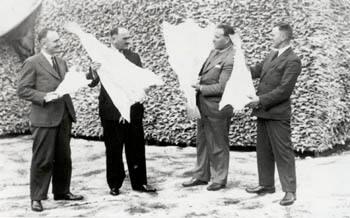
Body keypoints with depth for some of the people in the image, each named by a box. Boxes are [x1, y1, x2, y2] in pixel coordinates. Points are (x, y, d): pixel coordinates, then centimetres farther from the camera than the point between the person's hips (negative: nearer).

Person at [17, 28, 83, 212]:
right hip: (44, 119, -7)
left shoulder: (62, 63, 17)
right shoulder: (32, 63, -5)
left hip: (64, 116, 7)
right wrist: (44, 97, -20)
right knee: (43, 159, -2)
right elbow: (22, 90, -8)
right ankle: (37, 197, 9)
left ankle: (62, 191, 26)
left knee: (63, 157, 13)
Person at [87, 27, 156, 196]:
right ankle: (115, 185, 18)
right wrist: (94, 71, -29)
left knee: (136, 148, 8)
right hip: (111, 112, -3)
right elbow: (91, 82, -8)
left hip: (133, 110, 3)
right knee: (113, 150, 6)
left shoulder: (134, 57, 10)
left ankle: (139, 182, 19)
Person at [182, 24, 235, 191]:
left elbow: (222, 87, -21)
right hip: (203, 105, 9)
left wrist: (201, 87, -18)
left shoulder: (231, 60, -18)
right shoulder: (214, 52, 9)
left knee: (218, 145, 5)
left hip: (217, 108, -9)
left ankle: (220, 179, 19)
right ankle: (201, 176, 30)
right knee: (202, 142, 17)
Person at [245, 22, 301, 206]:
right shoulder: (271, 56, 15)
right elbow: (255, 71, 22)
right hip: (263, 112, 9)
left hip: (278, 114, -9)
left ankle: (290, 190, 2)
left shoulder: (292, 61, -13)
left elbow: (284, 90, -18)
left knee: (283, 152, -4)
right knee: (263, 151, 15)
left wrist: (261, 100, -18)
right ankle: (266, 184, 27)